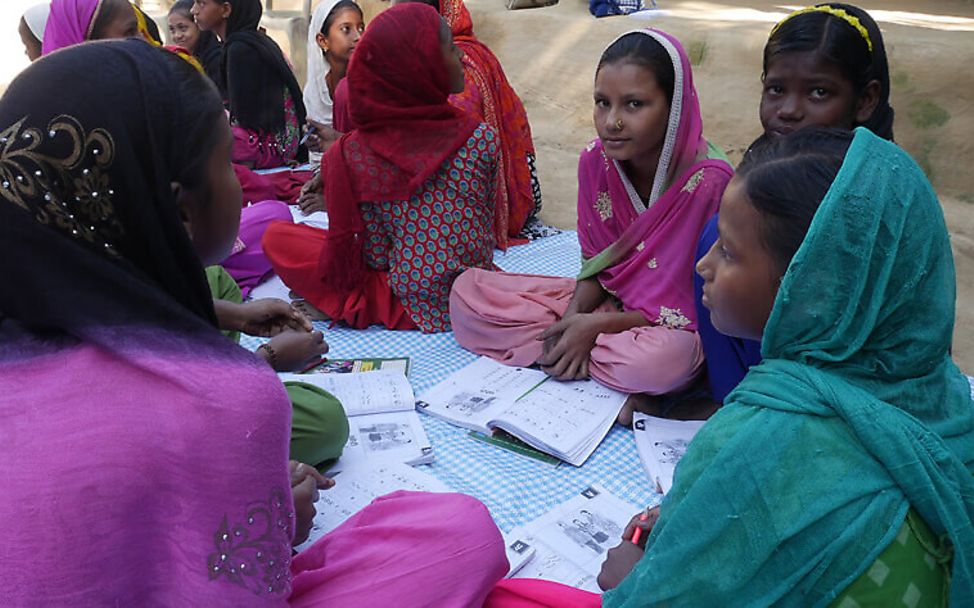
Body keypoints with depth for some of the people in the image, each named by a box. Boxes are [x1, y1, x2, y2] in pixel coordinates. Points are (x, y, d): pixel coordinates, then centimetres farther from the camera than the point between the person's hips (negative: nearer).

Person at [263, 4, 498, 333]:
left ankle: (386, 308, -1)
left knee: (277, 237, 10)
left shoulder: (351, 155, -12)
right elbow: (484, 227, 5)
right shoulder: (482, 139, -9)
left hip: (411, 306, -3)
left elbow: (376, 259, -7)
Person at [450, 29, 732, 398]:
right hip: (606, 299, 5)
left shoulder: (709, 181, -24)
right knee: (467, 290, -8)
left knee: (664, 359, -43)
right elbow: (595, 264, 3)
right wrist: (573, 316, -17)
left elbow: (696, 303, -18)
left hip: (675, 325, -5)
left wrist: (597, 325, -21)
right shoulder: (595, 161, -8)